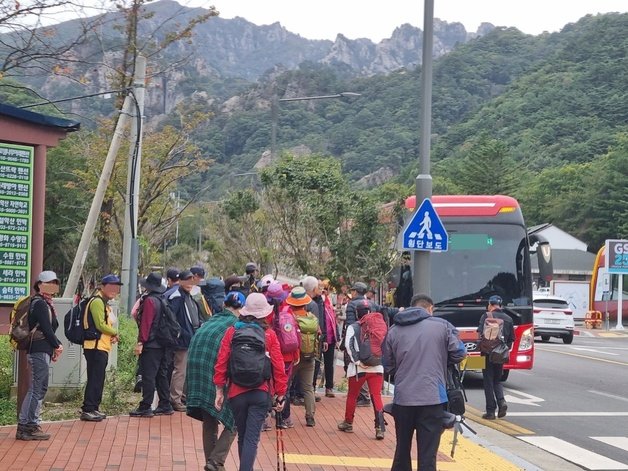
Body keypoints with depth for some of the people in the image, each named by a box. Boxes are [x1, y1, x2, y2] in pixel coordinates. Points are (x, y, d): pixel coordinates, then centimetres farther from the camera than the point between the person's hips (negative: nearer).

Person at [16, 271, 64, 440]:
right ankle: (30, 426, -4)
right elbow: (47, 329, -18)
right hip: (40, 351, -11)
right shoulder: (41, 304, -13)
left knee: (35, 389, 14)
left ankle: (25, 425, 18)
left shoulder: (45, 303, 19)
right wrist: (57, 346, -5)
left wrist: (57, 345, 6)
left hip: (38, 351, 11)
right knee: (39, 389, -7)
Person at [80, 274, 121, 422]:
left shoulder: (104, 303, 21)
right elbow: (100, 325, -18)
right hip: (96, 347, -10)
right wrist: (115, 332, -3)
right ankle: (87, 410, -9)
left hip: (102, 347, 10)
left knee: (98, 379, 13)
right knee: (95, 379, -10)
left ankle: (93, 408, 18)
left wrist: (113, 335, 2)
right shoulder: (97, 302, -11)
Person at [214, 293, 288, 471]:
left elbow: (221, 363, -3)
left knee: (242, 437, 18)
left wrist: (219, 391, 5)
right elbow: (278, 367, -4)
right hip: (261, 393, -2)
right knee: (252, 438, -5)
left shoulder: (231, 332, -1)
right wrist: (280, 394, 5)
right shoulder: (270, 335, -4)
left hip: (237, 392, 2)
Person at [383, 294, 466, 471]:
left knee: (402, 449, 19)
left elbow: (387, 365, 9)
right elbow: (459, 353, 2)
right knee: (427, 454, -1)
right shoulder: (442, 326, 0)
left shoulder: (394, 330, 7)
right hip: (432, 398, -3)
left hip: (402, 398, 3)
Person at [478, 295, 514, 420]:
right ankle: (501, 401, -6)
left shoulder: (486, 317, -8)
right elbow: (511, 339, 10)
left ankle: (490, 411, 3)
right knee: (497, 380, 19)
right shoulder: (508, 319, 7)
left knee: (488, 382, 4)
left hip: (488, 353, -4)